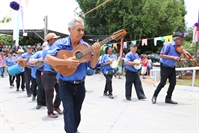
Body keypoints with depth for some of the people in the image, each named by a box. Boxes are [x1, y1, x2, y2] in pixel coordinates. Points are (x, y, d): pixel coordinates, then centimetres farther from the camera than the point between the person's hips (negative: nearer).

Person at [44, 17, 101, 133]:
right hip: (66, 85, -4)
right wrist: (66, 61, -31)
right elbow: (47, 59, -20)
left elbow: (92, 66, -5)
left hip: (80, 85, 4)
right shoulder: (61, 43, -11)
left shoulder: (85, 46, -2)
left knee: (76, 111, 18)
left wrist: (96, 54, -23)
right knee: (69, 110, -12)